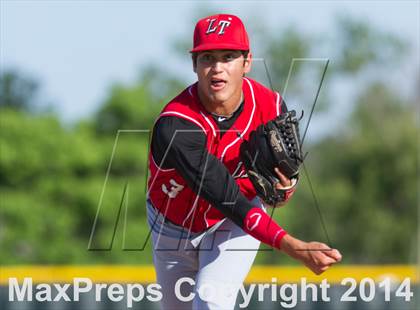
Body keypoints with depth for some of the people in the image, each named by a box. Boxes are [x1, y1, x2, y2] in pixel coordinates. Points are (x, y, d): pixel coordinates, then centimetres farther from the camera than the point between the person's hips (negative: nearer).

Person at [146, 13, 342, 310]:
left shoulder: (271, 108, -21)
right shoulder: (176, 126, -36)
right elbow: (229, 200, -43)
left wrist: (284, 188, -32)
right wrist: (295, 248, -53)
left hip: (233, 229, 1)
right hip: (173, 227, -1)